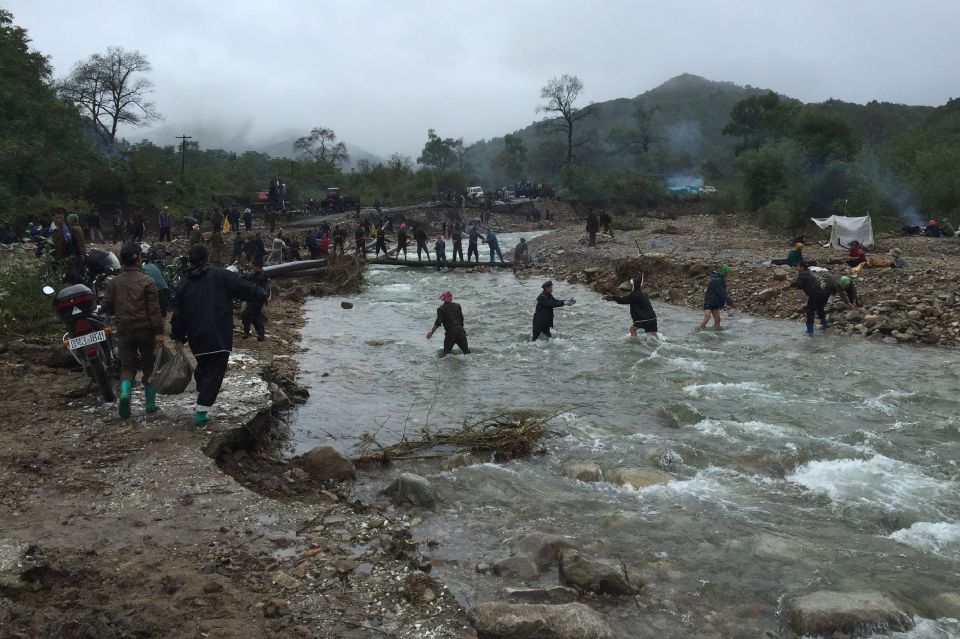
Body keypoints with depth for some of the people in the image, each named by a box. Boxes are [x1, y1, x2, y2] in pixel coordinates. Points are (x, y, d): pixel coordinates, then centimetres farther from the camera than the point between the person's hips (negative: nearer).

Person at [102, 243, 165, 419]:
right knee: (149, 365, 11)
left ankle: (125, 393, -19)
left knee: (127, 366, 9)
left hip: (124, 330, 3)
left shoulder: (114, 282, 2)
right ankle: (151, 403, 15)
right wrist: (159, 332, -13)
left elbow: (107, 306, 7)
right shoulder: (146, 281, -10)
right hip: (145, 329, -3)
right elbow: (154, 309, -14)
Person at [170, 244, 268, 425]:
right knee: (214, 372, -1)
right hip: (219, 336, -5)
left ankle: (201, 403, 29)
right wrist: (262, 295, 14)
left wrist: (178, 337, 17)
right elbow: (245, 287, -4)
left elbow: (178, 313, 9)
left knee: (202, 367, 24)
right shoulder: (219, 275, -4)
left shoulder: (185, 282, 7)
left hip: (196, 337, 5)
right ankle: (202, 410, -6)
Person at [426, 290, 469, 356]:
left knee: (446, 352, 4)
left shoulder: (441, 308, -3)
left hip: (450, 332, -4)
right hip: (460, 330, 4)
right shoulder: (457, 306, 11)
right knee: (466, 350, 9)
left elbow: (438, 322, -10)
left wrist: (431, 332, -3)